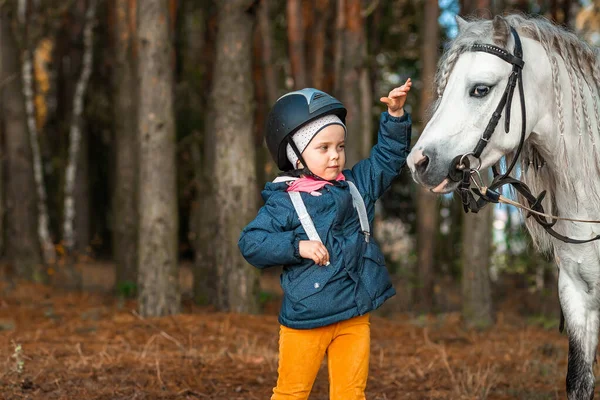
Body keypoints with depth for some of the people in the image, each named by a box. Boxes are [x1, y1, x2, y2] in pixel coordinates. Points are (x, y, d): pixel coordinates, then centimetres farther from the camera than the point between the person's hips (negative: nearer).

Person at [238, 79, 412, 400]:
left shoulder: (356, 186, 7)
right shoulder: (283, 202, -9)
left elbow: (388, 157, 16)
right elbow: (250, 243, -11)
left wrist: (395, 115, 3)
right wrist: (296, 246, -21)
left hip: (355, 317, 4)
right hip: (305, 321, -4)